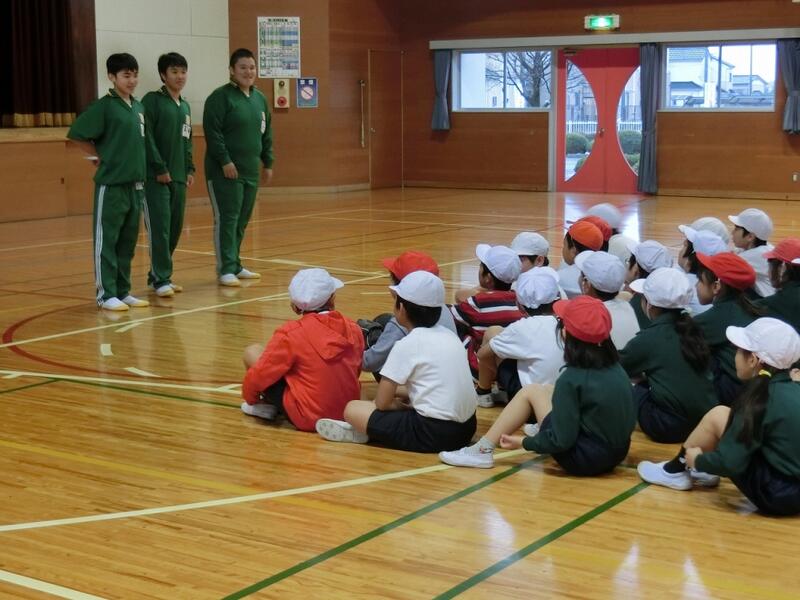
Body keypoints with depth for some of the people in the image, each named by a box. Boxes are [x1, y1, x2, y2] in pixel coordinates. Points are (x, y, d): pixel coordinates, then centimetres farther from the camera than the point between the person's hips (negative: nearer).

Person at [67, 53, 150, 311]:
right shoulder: (103, 106, -10)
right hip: (111, 184, -7)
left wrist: (139, 169, 13)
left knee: (128, 241, 12)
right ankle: (106, 294, 5)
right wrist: (100, 157, -3)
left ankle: (123, 291, 20)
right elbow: (76, 134, -10)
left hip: (135, 183, 7)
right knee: (106, 241, 0)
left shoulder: (138, 107, 10)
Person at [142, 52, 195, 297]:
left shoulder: (185, 106, 16)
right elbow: (147, 138, -12)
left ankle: (157, 274, 18)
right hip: (156, 177, -7)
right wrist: (160, 168, -14)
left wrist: (190, 169, 12)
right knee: (159, 227, -9)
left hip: (179, 177, 7)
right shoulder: (152, 101, -5)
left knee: (175, 228, 7)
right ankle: (161, 279, -4)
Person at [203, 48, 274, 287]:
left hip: (251, 171, 7)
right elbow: (212, 132, -15)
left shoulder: (259, 99, 14)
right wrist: (225, 161, -19)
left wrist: (268, 163, 17)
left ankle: (235, 265, 20)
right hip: (225, 171, -7)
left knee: (242, 220, 11)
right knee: (226, 219, -6)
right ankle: (226, 269, -3)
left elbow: (266, 134, 20)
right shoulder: (220, 97, -9)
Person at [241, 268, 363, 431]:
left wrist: (250, 398, 13)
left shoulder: (290, 334, -16)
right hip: (347, 412, 6)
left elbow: (258, 376, -9)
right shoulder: (353, 329, -3)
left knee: (252, 352, 6)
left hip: (308, 419, -5)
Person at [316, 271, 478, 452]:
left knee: (352, 409, -3)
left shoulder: (407, 345, -9)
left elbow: (382, 403, -7)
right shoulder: (449, 336, 12)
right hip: (465, 428, 8)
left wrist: (400, 405, 13)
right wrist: (401, 394, 18)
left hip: (433, 434, -8)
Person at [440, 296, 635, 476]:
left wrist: (523, 442, -4)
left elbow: (561, 441, -20)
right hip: (617, 454, 7)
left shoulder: (571, 379, -19)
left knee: (530, 392, 7)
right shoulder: (616, 368, 0)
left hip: (582, 460, -7)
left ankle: (483, 450, 9)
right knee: (547, 390, 18)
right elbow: (630, 420, 10)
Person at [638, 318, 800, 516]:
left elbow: (729, 463, -19)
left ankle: (675, 471, 16)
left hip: (776, 495, -8)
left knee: (718, 416, -2)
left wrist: (698, 460, 2)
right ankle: (703, 471, 25)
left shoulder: (759, 398, -16)